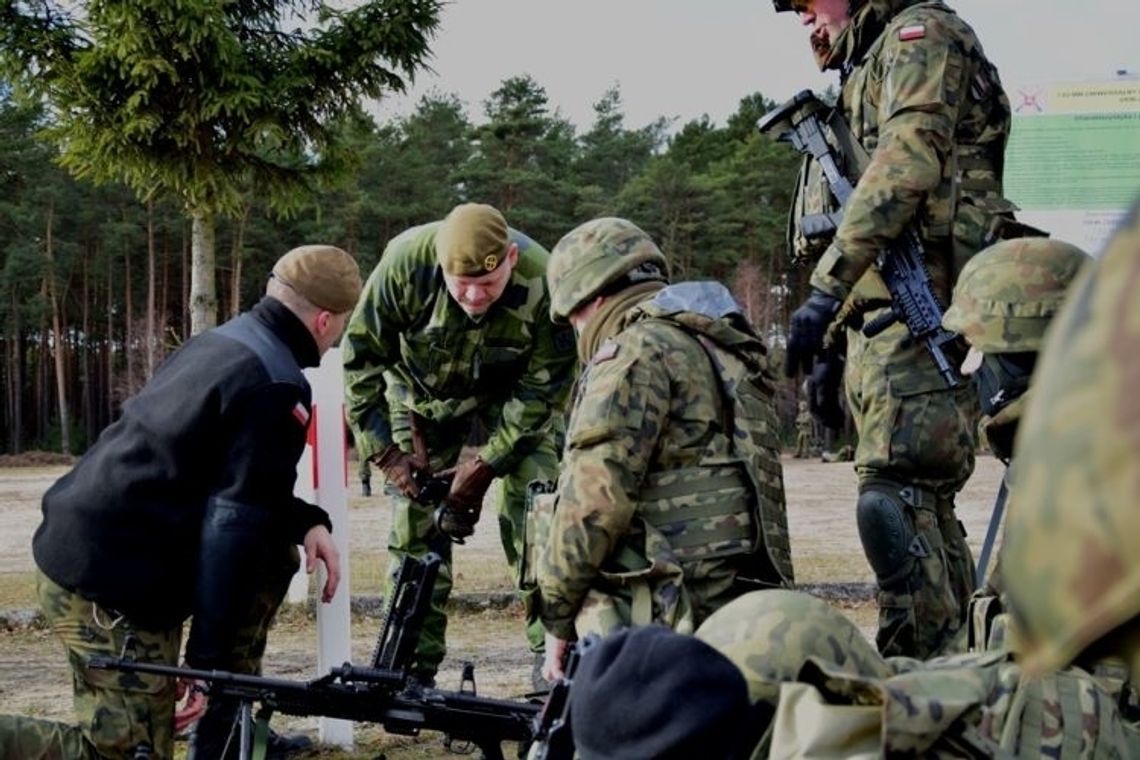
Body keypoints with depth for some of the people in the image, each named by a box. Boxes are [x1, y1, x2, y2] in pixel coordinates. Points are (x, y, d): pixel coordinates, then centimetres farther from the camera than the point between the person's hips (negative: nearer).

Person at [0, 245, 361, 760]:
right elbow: (233, 526, -18)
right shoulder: (276, 389, -14)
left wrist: (305, 522, 12)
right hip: (111, 589, -10)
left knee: (275, 553, 20)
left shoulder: (218, 343, 13)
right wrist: (208, 659, -16)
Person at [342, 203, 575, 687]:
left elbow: (544, 387, -21)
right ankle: (411, 669, 4)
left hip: (511, 391, -1)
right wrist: (385, 452, -19)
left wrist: (485, 465, -21)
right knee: (414, 521, -3)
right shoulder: (405, 263, -33)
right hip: (423, 393, 1)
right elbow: (360, 359, -19)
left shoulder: (542, 283, -34)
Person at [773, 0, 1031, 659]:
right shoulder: (860, 76, 27)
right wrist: (827, 355, 22)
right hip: (877, 327, 10)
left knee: (894, 500, -18)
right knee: (925, 508, 8)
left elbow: (905, 165, -18)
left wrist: (826, 288, -25)